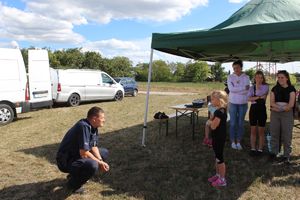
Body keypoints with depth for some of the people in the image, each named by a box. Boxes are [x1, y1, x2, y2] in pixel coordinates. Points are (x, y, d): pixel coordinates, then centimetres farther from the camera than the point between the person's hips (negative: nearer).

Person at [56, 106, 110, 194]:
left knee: (104, 152, 12)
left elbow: (94, 147, 7)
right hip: (66, 161, -10)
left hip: (78, 156, 10)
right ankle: (74, 183, -4)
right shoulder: (84, 127, -28)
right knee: (93, 165, -34)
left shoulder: (93, 127, 1)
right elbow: (84, 153, -30)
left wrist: (100, 160, -10)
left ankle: (77, 174, 15)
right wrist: (99, 163, -17)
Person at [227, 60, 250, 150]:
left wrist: (236, 90, -14)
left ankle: (238, 142, 17)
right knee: (233, 123, 4)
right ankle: (233, 142, 15)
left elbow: (246, 91, -10)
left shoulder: (246, 77, -1)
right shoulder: (230, 77, -1)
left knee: (241, 123, 7)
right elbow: (231, 88, -15)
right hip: (233, 103, 0)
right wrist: (243, 88, -16)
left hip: (243, 103, 1)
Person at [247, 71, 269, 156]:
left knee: (261, 131, 5)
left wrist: (257, 85, -7)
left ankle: (260, 149, 16)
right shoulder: (252, 87, 7)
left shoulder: (265, 87, 0)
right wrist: (259, 97, -16)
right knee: (253, 130, 7)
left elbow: (261, 94, -18)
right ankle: (253, 148, 17)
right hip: (253, 108, 2)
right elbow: (249, 98, -7)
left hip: (262, 109, -2)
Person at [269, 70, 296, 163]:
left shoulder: (291, 89, 0)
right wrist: (284, 107, -13)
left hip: (287, 114, -3)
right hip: (275, 114, 3)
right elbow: (271, 103, -1)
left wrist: (278, 108, -9)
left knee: (286, 135, 0)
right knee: (274, 134, 5)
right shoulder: (274, 89, 9)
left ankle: (286, 155, 9)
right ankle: (274, 152, 18)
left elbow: (291, 104, -9)